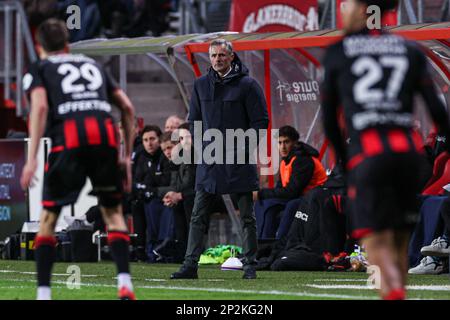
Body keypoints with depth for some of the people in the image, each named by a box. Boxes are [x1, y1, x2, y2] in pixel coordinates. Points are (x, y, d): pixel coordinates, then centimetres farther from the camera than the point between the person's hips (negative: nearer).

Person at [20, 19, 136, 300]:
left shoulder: (39, 69, 19)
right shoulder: (93, 64, 31)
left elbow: (40, 107, -1)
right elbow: (127, 107, 23)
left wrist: (32, 159, -7)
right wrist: (127, 157, 26)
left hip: (69, 137, -3)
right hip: (105, 132, 3)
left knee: (49, 216, 10)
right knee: (113, 212, 17)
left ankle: (44, 292, 5)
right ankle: (125, 283, -1)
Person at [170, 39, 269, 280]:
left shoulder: (247, 85, -3)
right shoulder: (201, 85, 10)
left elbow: (261, 120, -2)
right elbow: (194, 119, 17)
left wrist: (245, 149, -8)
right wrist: (200, 147, 5)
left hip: (239, 161, -4)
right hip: (208, 161, 4)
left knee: (247, 217, 2)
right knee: (198, 216, 0)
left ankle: (250, 265, 8)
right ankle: (190, 264, 0)